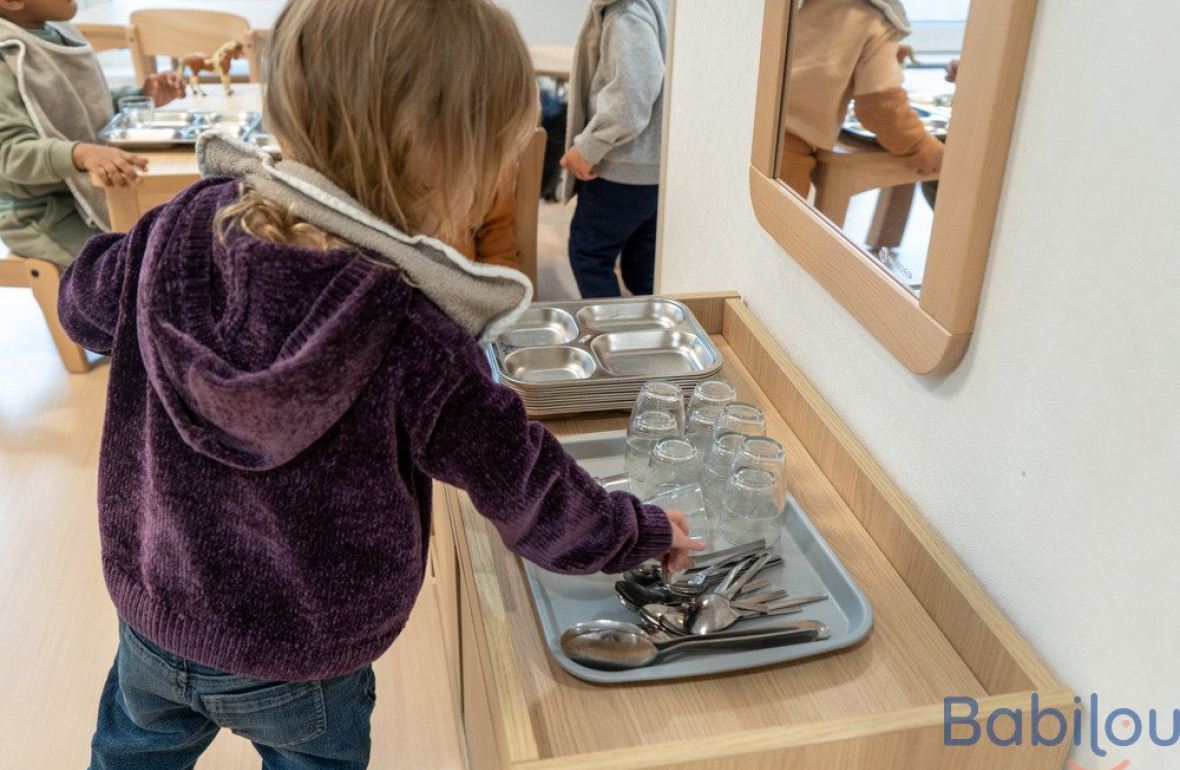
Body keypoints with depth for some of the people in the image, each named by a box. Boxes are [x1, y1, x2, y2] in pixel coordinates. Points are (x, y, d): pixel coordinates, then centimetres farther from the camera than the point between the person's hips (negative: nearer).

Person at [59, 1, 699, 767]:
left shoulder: (188, 225, -20)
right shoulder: (413, 339, -32)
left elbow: (86, 303, 1)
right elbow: (532, 495, -20)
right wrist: (646, 532, -2)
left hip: (149, 602, 4)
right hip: (298, 657, -3)